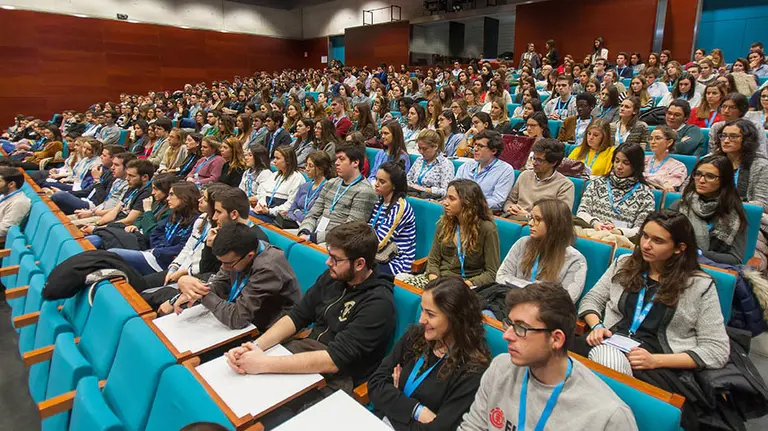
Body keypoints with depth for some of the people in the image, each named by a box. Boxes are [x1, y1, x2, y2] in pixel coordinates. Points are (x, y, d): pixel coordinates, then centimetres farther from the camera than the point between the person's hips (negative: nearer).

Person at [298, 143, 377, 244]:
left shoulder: (364, 192, -10)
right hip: (314, 234, 7)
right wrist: (304, 232, -7)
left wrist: (312, 237, -17)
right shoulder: (331, 183, 15)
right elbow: (313, 214, 13)